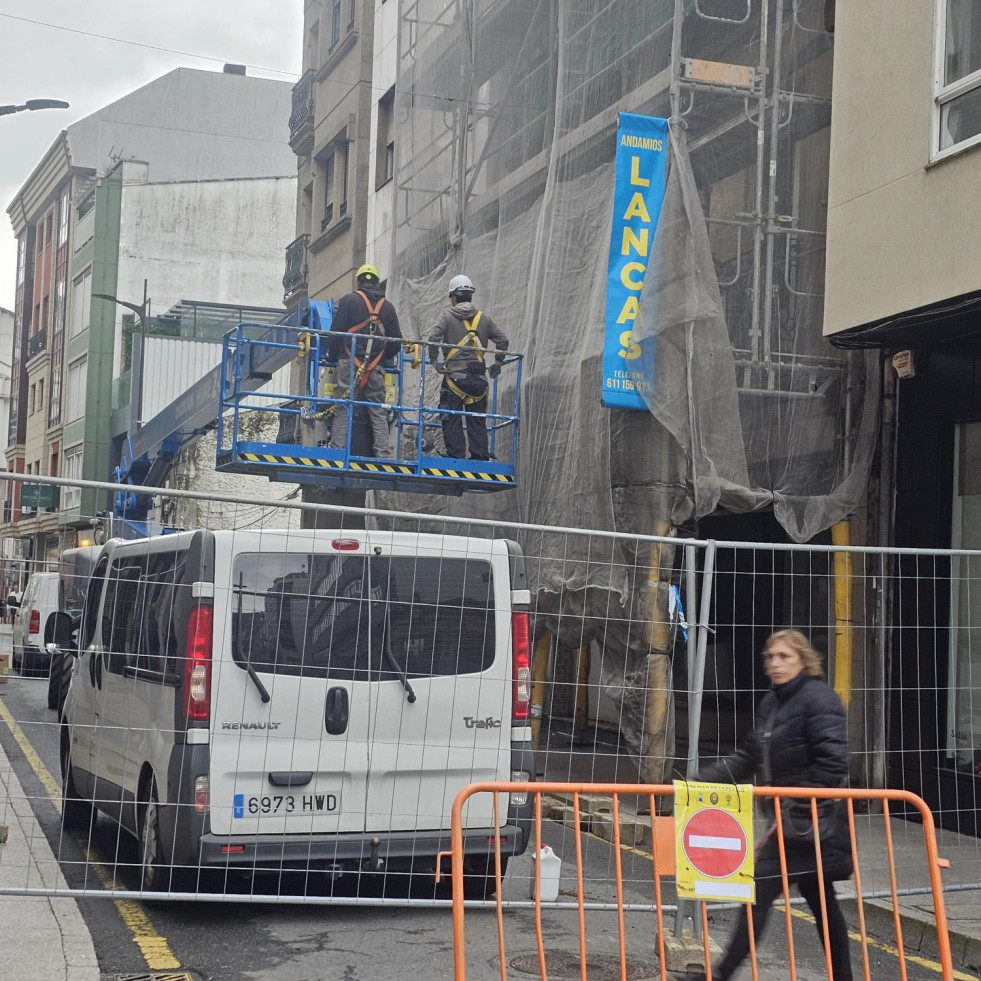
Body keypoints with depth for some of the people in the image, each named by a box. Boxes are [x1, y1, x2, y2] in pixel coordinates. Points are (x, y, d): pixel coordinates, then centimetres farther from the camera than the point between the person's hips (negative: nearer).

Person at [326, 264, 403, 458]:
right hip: (376, 368, 3)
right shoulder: (388, 306, 12)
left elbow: (336, 332, -2)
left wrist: (332, 356, 11)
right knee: (378, 412, 5)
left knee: (343, 409, -3)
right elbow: (396, 340, 14)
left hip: (349, 363, -2)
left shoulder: (349, 300, 2)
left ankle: (337, 450, -10)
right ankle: (383, 453, -1)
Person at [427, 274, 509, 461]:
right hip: (479, 377, 4)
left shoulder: (448, 315, -1)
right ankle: (480, 459, 7)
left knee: (452, 421, 2)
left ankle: (456, 458, -3)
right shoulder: (483, 317, 10)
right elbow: (503, 339, 8)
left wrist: (434, 361, -1)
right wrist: (497, 364, 18)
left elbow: (432, 338, -13)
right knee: (478, 422, 9)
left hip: (455, 375, -3)